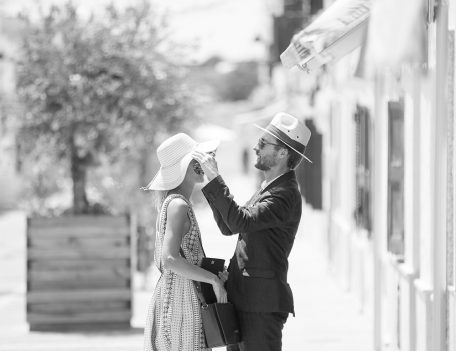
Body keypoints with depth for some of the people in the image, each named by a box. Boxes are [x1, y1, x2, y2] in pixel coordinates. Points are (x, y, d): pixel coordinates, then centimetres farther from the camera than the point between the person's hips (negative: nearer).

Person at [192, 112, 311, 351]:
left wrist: (215, 179, -22)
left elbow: (242, 222, -26)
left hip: (262, 303, -10)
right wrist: (210, 182, 11)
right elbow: (228, 227, 19)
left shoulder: (285, 194, -15)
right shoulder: (269, 188, 18)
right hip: (243, 298, 10)